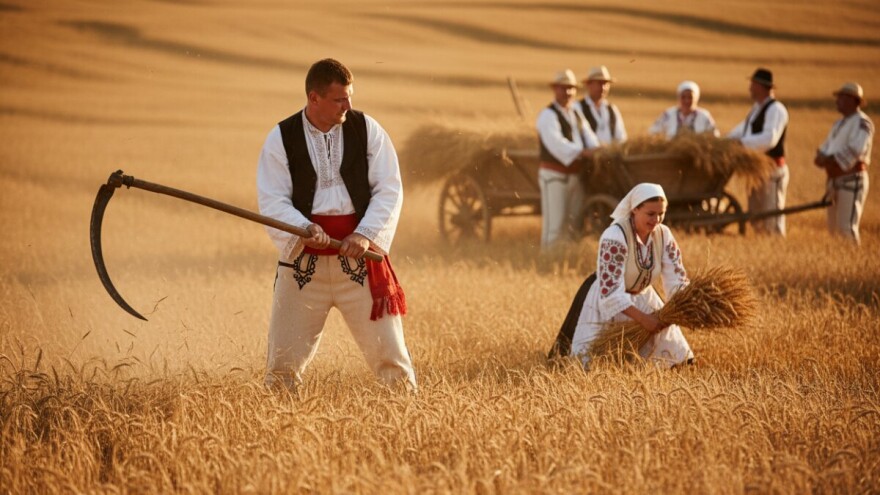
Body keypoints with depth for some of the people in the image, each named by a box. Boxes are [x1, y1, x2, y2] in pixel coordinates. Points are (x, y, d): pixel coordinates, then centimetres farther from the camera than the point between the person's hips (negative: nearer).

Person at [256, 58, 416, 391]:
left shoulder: (366, 129, 1)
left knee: (387, 348, 0)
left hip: (359, 258, 0)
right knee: (284, 358, 4)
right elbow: (272, 201, -4)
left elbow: (389, 189, 0)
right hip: (304, 260, 0)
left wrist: (365, 234, -14)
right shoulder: (281, 138, -1)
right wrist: (305, 229, -22)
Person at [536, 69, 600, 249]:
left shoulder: (577, 116, 18)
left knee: (577, 221, 12)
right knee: (555, 222, -8)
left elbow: (589, 138, 8)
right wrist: (581, 152, -32)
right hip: (554, 175, -8)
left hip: (575, 174, 8)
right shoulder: (548, 115, -9)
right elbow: (556, 142, -23)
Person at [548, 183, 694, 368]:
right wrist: (642, 318, -38)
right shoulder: (614, 237, -30)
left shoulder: (663, 235, -11)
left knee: (679, 360, 9)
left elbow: (677, 280, -12)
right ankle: (564, 349, 24)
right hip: (606, 302, -6)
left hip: (642, 299, 6)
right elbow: (610, 291, -33)